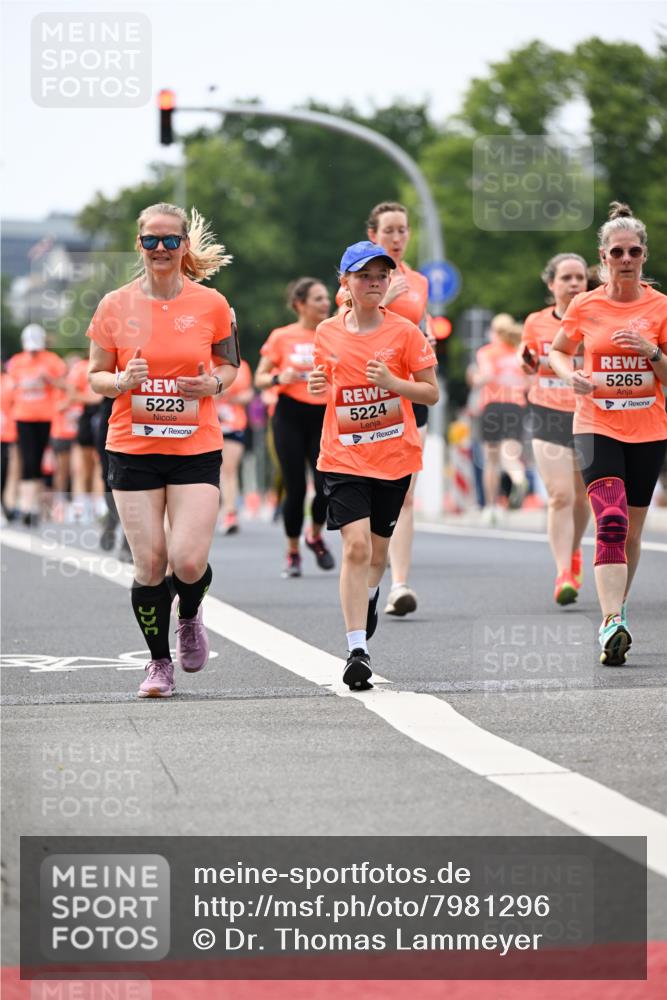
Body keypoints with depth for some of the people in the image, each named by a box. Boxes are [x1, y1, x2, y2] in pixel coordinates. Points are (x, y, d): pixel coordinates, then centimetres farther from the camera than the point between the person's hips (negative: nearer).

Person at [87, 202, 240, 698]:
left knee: (189, 560, -12)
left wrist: (214, 384, -9)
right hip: (133, 449, 1)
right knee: (149, 563, -2)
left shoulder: (211, 304, 0)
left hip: (197, 448, -1)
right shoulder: (115, 306, 0)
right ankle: (160, 662, 19)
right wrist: (121, 381, -15)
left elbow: (230, 364, 13)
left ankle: (190, 616, 24)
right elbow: (95, 376, 7)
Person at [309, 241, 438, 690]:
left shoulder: (405, 332, -4)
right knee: (356, 547, -16)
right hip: (344, 457, 0)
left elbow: (432, 394, -2)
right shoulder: (327, 333, 3)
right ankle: (357, 650, -17)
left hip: (394, 456, 0)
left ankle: (369, 596, 49)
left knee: (377, 550, 13)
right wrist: (318, 387, -4)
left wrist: (391, 382, -18)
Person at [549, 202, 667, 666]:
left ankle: (619, 607, 30)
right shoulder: (585, 306, 0)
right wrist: (571, 375, -5)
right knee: (610, 521, -19)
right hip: (597, 427, -2)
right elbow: (558, 351, 16)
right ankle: (612, 622, -27)